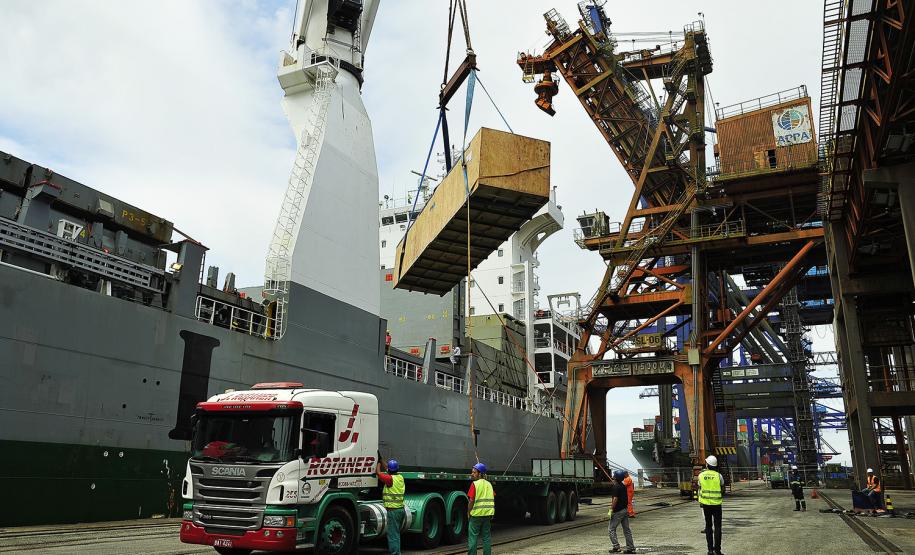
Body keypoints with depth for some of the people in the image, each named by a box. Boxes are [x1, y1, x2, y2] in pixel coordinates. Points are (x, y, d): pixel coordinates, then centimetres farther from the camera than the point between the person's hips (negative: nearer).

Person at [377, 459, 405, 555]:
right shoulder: (400, 477, 8)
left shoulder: (390, 479, -16)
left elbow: (378, 472, -9)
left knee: (393, 534, -5)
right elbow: (389, 470, 24)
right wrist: (381, 461, 32)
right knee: (396, 533, 19)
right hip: (401, 509, 9)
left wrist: (378, 463, 10)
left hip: (393, 510, -9)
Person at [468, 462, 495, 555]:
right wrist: (492, 513, 16)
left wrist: (468, 512, -4)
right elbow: (492, 499, 10)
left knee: (472, 537, 2)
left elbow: (471, 500, -15)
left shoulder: (475, 484, -11)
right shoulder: (489, 484, 8)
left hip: (476, 514, -6)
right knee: (486, 536, 13)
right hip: (488, 514, 6)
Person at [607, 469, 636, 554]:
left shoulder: (615, 487, -17)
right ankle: (631, 548, 14)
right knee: (626, 529, 12)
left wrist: (611, 510, -19)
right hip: (625, 509, 9)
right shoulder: (623, 486, 10)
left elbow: (615, 499, -23)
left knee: (611, 529, 1)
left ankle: (616, 547, -3)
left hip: (618, 511, -9)